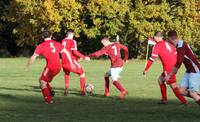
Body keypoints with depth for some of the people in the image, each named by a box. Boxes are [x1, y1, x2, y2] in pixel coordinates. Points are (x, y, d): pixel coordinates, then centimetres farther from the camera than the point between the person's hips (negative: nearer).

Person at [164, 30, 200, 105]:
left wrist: (169, 75, -18)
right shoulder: (182, 44, 8)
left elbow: (178, 64, -23)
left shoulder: (181, 47, -21)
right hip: (189, 71, 9)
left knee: (192, 93, -14)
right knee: (181, 91, 1)